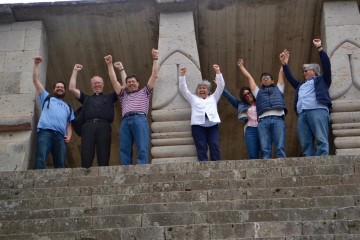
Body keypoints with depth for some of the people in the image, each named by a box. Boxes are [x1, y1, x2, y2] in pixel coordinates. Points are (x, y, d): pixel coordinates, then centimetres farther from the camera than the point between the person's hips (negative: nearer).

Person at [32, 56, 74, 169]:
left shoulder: (68, 107, 36)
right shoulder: (47, 97, 32)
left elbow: (69, 124, 23)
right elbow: (35, 80, 27)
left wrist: (69, 136, 4)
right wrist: (36, 64, 21)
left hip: (60, 135, 3)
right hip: (45, 131, -3)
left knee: (60, 164, -12)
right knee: (40, 160, -24)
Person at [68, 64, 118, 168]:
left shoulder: (109, 97, 29)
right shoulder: (86, 98, 32)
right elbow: (72, 88, 26)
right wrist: (75, 71, 28)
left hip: (104, 126, -1)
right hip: (88, 126, 1)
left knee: (103, 158, -12)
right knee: (86, 158, -13)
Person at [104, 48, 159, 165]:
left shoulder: (144, 92, 27)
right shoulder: (123, 95, 33)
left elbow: (154, 75, 22)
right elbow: (114, 80, 30)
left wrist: (155, 59, 18)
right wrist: (110, 64, 27)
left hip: (140, 119, -3)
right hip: (125, 122, 3)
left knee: (143, 150, -16)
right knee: (124, 151, -9)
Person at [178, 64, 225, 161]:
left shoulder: (213, 98, 26)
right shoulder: (193, 98, 24)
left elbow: (221, 86, 20)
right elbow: (183, 89, 19)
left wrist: (218, 72, 13)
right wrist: (182, 75, 11)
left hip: (212, 125, 1)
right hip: (198, 125, -1)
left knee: (215, 147, -8)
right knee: (201, 148, -6)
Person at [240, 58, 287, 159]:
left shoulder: (278, 89, 30)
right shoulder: (258, 92, 31)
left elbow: (282, 73, 32)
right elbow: (249, 77, 38)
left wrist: (283, 60, 39)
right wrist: (241, 66, 44)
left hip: (278, 119, -1)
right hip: (263, 121, 1)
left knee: (280, 148, -13)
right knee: (265, 150, -11)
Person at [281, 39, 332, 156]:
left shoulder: (321, 80, 22)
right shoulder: (301, 85, 38)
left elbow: (326, 65, 12)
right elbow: (290, 78, 44)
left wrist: (319, 48, 9)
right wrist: (285, 65, 41)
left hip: (318, 110, -6)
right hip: (302, 114, 6)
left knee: (321, 140, -18)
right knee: (305, 144, -9)